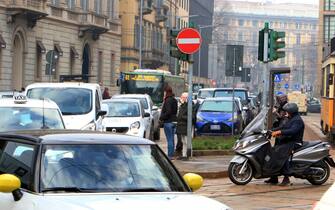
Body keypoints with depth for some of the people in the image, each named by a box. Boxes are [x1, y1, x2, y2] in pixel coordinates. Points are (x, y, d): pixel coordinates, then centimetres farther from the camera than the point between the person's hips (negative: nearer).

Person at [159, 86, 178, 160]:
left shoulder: (168, 101, -16)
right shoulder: (174, 100, 12)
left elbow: (168, 112, -22)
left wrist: (161, 117, -11)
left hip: (168, 122, -9)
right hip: (174, 120, 9)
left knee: (169, 139, -6)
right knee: (172, 139, 13)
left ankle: (170, 155, -4)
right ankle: (172, 154, 18)